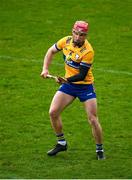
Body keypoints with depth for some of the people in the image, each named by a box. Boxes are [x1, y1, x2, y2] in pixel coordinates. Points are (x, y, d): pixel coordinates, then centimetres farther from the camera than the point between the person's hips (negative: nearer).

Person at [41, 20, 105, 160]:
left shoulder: (88, 51, -24)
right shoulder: (66, 41, -8)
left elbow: (82, 75, -24)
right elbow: (51, 51, 11)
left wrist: (67, 80, -39)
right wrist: (45, 69, 2)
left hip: (85, 85, -5)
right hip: (68, 85, 5)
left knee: (93, 120, -10)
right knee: (53, 112, -5)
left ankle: (99, 149, 10)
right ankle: (61, 143, 15)